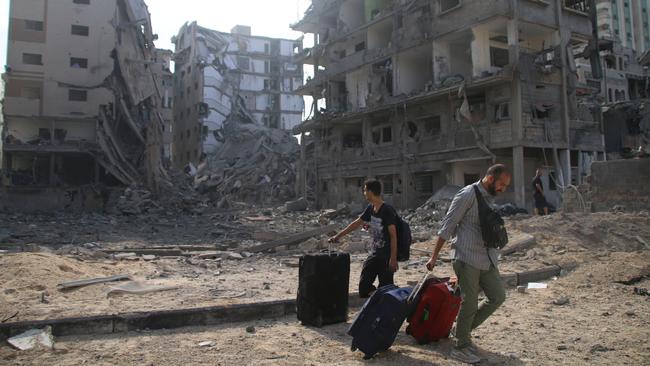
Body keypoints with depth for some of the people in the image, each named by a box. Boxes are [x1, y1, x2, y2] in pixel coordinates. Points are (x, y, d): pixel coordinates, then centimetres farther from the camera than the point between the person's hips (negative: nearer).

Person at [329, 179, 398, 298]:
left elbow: (393, 235, -18)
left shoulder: (388, 210, -16)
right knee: (364, 286, 8)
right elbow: (356, 223, 18)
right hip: (374, 253, 8)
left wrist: (393, 259, -21)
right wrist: (338, 236, 21)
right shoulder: (370, 208, 7)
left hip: (386, 255, -8)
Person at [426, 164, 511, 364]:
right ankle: (461, 348, 15)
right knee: (469, 304, -2)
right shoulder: (467, 195, -11)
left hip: (487, 259, 8)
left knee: (498, 296, 10)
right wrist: (434, 256, -14)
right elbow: (447, 226, -12)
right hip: (467, 258, -8)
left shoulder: (489, 198, 14)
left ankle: (465, 329, 24)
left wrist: (494, 258, 20)